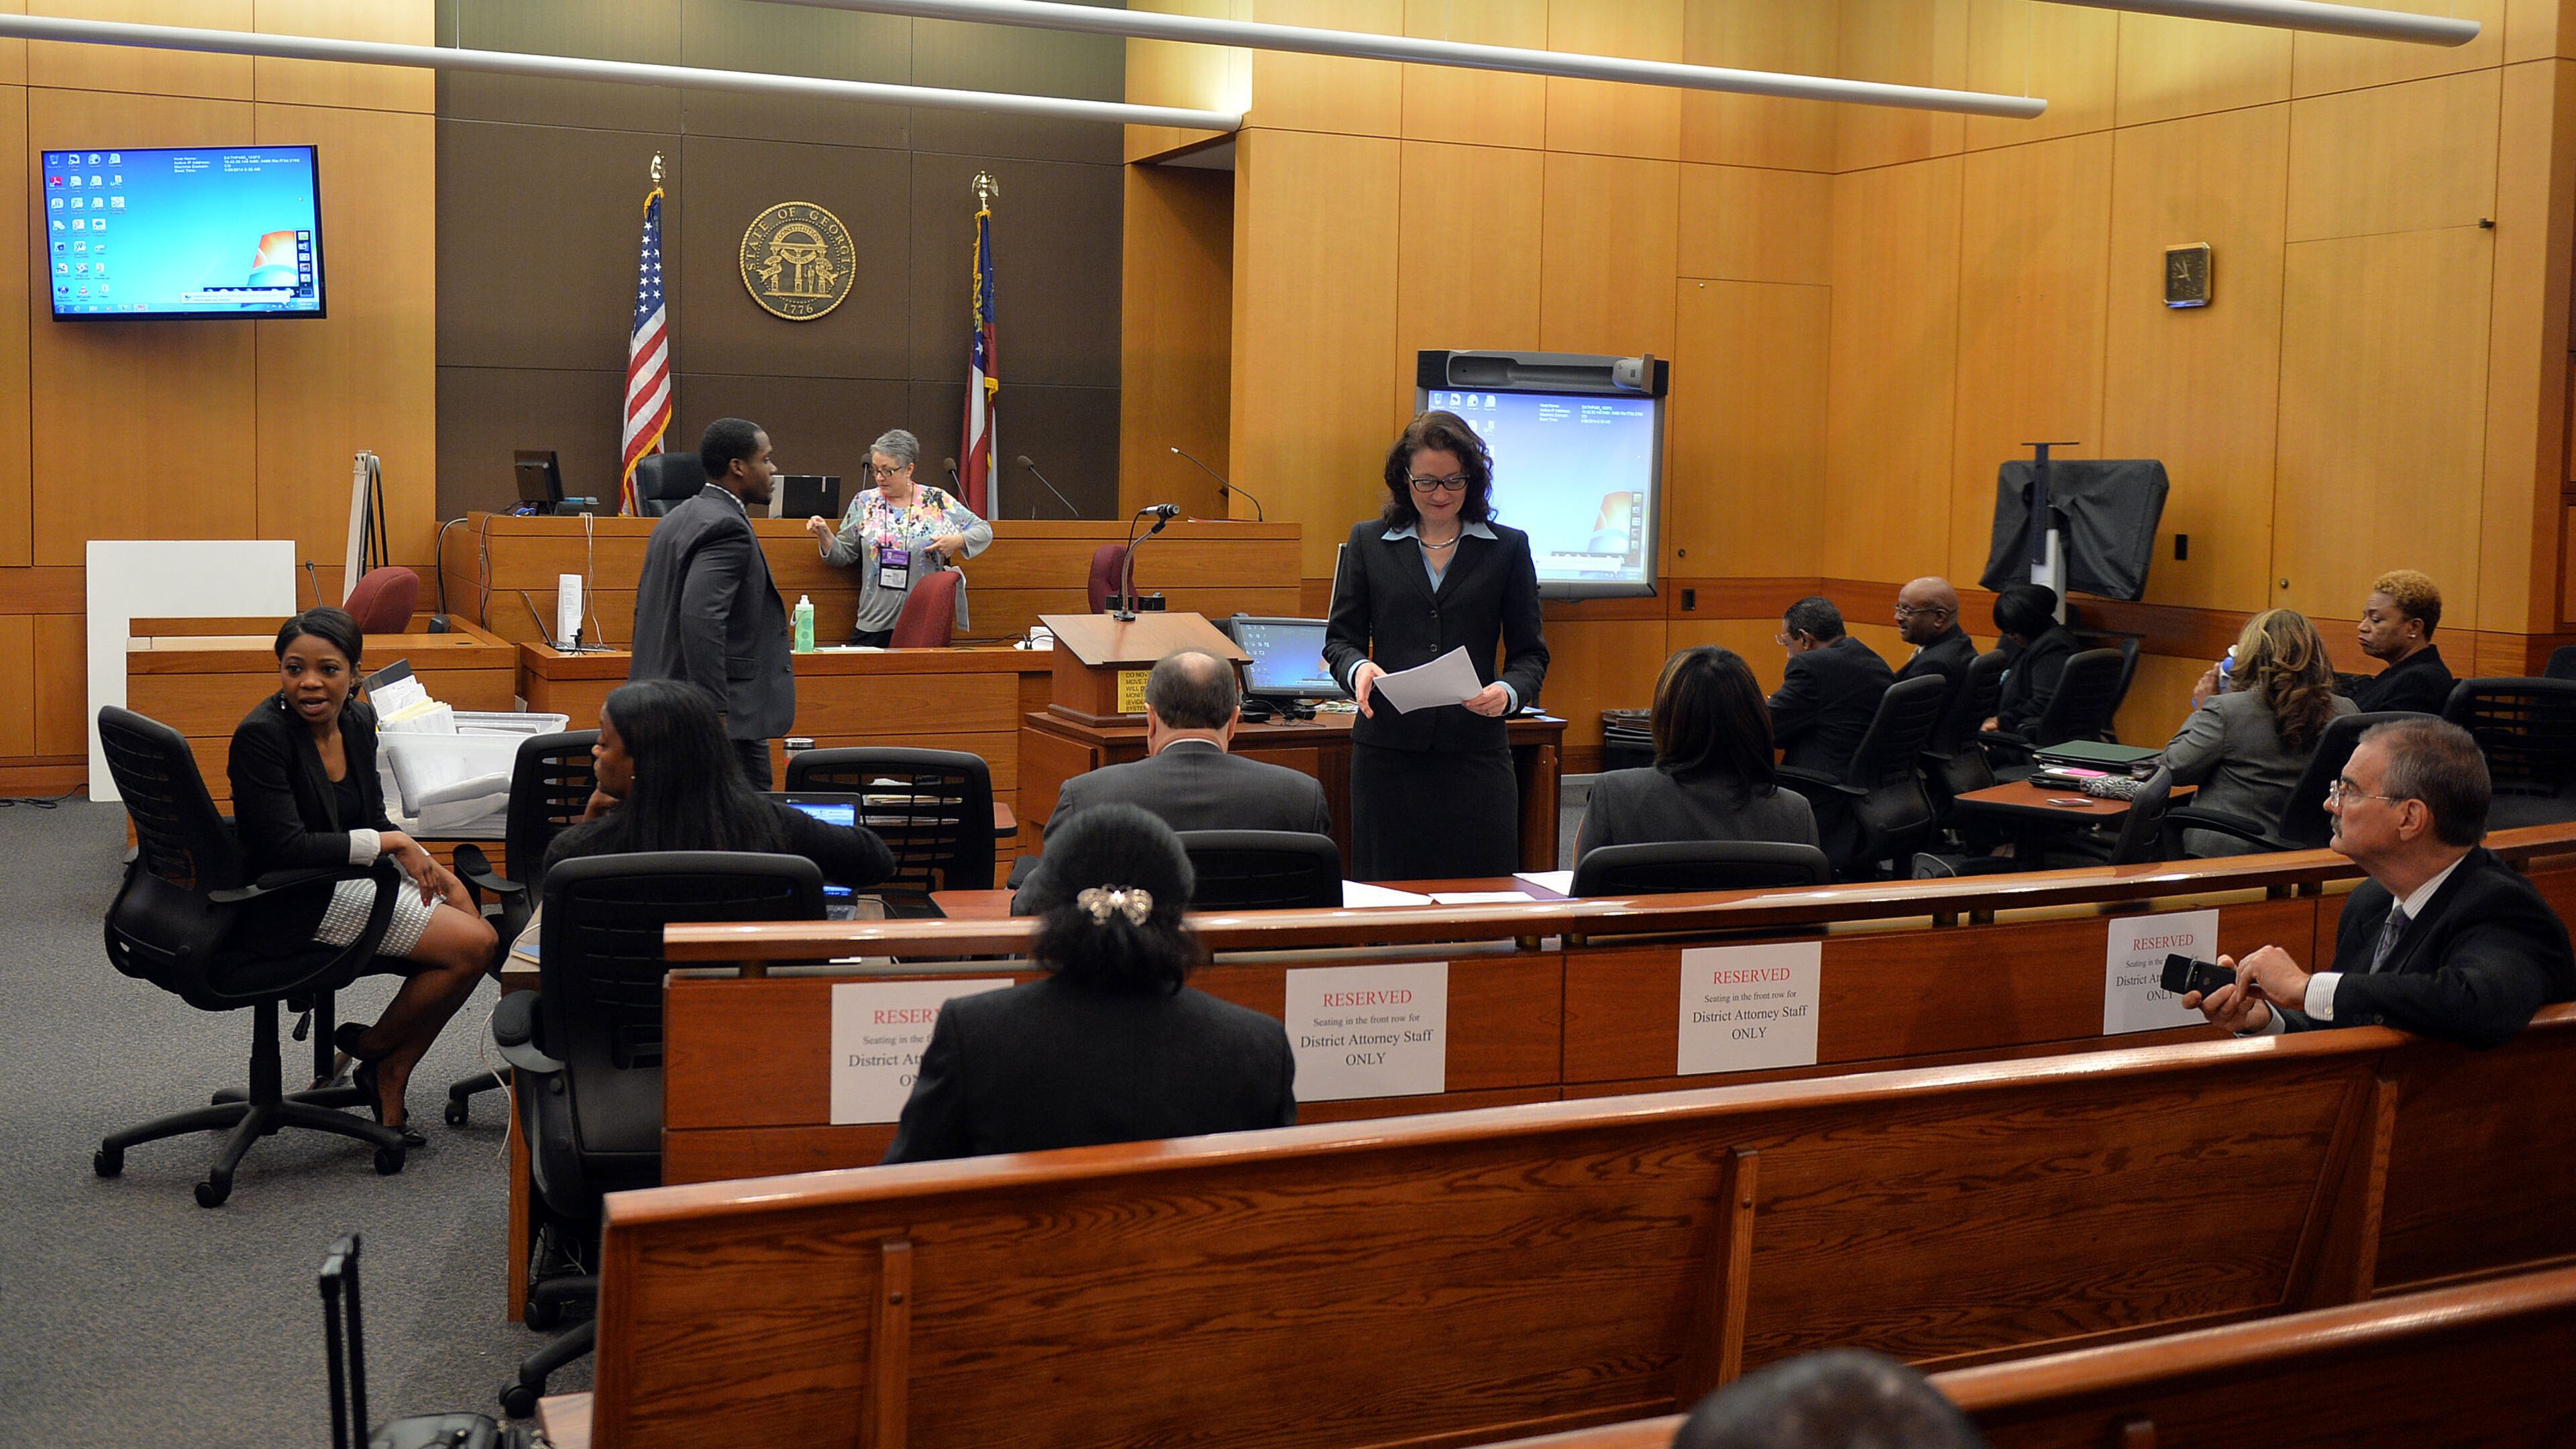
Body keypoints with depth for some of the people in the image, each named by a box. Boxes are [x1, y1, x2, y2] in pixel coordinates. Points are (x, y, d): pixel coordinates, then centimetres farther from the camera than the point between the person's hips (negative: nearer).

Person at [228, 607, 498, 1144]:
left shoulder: (357, 721, 4)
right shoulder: (261, 735, -19)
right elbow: (287, 847, -24)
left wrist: (418, 859, -5)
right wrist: (390, 843, -19)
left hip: (350, 879, 8)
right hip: (297, 903, -8)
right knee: (472, 944, -16)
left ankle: (390, 1077, 6)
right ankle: (373, 1049, 9)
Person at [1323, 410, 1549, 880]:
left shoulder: (1508, 548, 9)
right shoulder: (1367, 542, 10)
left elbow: (1531, 652, 8)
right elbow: (1340, 638, 10)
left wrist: (1509, 691, -13)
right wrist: (1357, 669, -12)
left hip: (1475, 749, 0)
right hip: (1387, 748, 1)